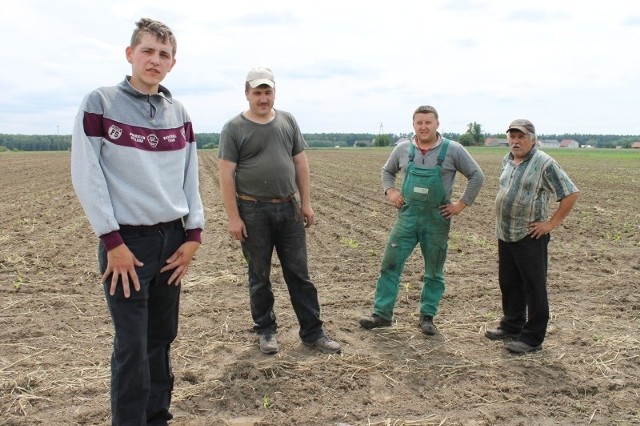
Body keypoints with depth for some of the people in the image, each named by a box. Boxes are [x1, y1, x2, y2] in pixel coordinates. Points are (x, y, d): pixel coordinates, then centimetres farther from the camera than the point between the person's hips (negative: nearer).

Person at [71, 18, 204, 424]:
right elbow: (86, 175, -9)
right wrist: (111, 240, -13)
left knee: (162, 338, 13)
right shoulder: (100, 103, -5)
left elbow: (190, 176, 9)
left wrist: (193, 232, 0)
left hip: (172, 239, 5)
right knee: (132, 347, -2)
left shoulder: (179, 112, 9)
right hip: (127, 240, -4)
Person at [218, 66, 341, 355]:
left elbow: (300, 163, 11)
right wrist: (233, 217, -11)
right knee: (259, 276, 9)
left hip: (289, 209, 3)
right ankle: (265, 330, 25)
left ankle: (312, 332, 17)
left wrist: (306, 202, 6)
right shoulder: (234, 128, -3)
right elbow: (227, 175, -6)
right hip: (253, 212, -3)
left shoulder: (288, 121, 8)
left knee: (299, 274, 8)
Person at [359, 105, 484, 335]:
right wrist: (390, 191, 3)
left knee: (434, 272, 9)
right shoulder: (402, 148, 2)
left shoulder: (453, 150, -7)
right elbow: (387, 170, 18)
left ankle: (427, 317, 23)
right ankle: (382, 314, 11)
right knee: (390, 264, 0)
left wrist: (461, 204, -6)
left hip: (437, 219, -2)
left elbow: (477, 176, -1)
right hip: (407, 216, 2)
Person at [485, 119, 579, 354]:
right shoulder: (507, 160, 10)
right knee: (508, 284, 18)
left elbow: (571, 194, -14)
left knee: (534, 288, 2)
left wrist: (552, 223, -14)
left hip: (530, 237, -8)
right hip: (505, 235, 8)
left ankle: (533, 338, 11)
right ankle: (512, 326, 34)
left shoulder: (544, 164, -13)